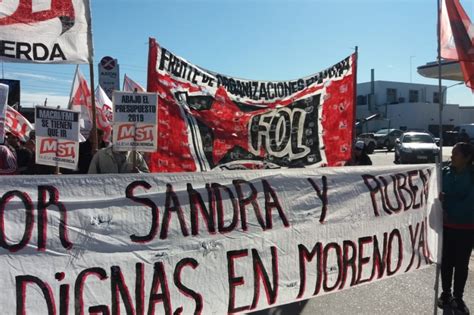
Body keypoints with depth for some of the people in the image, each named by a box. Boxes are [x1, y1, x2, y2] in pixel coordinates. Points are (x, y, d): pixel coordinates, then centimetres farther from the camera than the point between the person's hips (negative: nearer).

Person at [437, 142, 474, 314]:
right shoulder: (445, 172, -3)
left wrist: (446, 200, -16)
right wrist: (443, 210, -15)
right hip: (446, 226, 2)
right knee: (446, 261, 11)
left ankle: (458, 298, 24)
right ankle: (446, 293, 28)